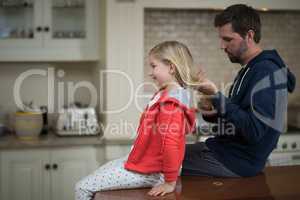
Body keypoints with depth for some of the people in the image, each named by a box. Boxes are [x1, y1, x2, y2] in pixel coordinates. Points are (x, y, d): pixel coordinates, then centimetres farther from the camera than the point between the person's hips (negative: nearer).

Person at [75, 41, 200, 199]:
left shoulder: (170, 102, -24)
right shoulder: (167, 95, 10)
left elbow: (171, 143, -28)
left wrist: (170, 182, -23)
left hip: (148, 171, -10)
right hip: (145, 161, 10)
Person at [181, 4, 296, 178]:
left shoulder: (267, 72, -18)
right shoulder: (248, 69, 13)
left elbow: (254, 131, -25)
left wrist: (217, 97, -25)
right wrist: (214, 114, -1)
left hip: (239, 161, -9)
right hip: (225, 146, 10)